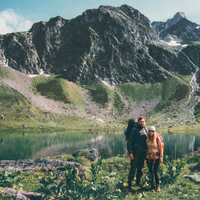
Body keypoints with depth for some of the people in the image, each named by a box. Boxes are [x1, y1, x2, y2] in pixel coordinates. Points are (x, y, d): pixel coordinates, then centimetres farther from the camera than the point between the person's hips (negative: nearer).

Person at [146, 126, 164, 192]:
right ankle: (153, 186, 15)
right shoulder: (148, 139, 2)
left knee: (156, 172, -3)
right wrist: (146, 157, 10)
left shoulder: (158, 138, -11)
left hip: (156, 157, -4)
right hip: (149, 157, 4)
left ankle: (157, 186, 16)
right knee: (151, 172, 4)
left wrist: (161, 157, -11)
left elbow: (161, 147, -9)